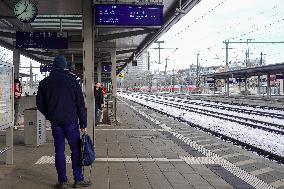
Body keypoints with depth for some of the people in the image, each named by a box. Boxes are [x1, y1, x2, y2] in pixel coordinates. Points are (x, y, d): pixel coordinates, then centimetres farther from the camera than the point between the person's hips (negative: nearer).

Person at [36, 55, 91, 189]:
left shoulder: (45, 83, 4)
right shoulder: (72, 81, -4)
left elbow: (40, 104, 8)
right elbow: (80, 104, -5)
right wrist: (83, 124, -1)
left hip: (55, 122, 3)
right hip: (71, 121, -3)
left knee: (59, 150, 8)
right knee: (76, 150, 4)